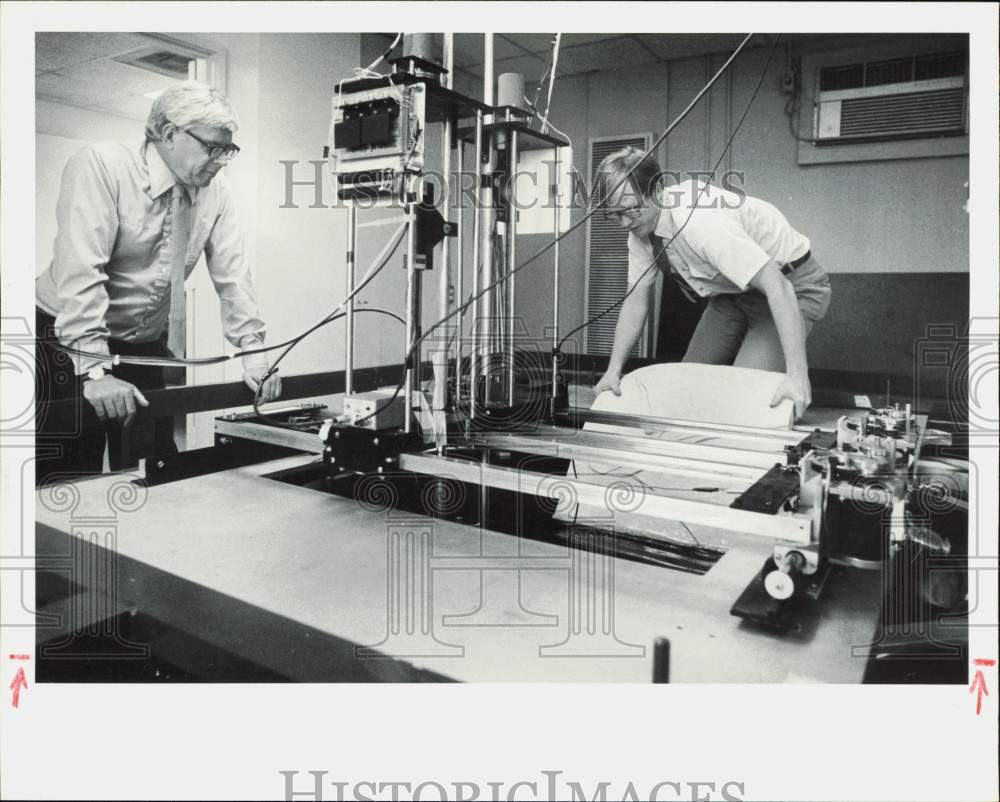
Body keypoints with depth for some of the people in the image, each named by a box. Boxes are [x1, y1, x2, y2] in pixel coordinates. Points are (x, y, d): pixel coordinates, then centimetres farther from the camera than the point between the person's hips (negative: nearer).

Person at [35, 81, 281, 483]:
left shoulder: (215, 192, -2)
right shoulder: (102, 164, -18)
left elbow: (232, 274, -3)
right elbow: (80, 269, -27)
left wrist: (252, 350, -13)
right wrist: (96, 370, -34)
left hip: (147, 345, 5)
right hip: (69, 340, -5)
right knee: (71, 481, -3)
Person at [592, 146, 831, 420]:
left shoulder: (700, 222, -36)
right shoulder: (640, 225, -11)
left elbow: (777, 287, -39)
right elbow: (636, 300, -3)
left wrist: (797, 374, -43)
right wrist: (613, 371, -9)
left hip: (789, 287, -8)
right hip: (734, 289, 8)